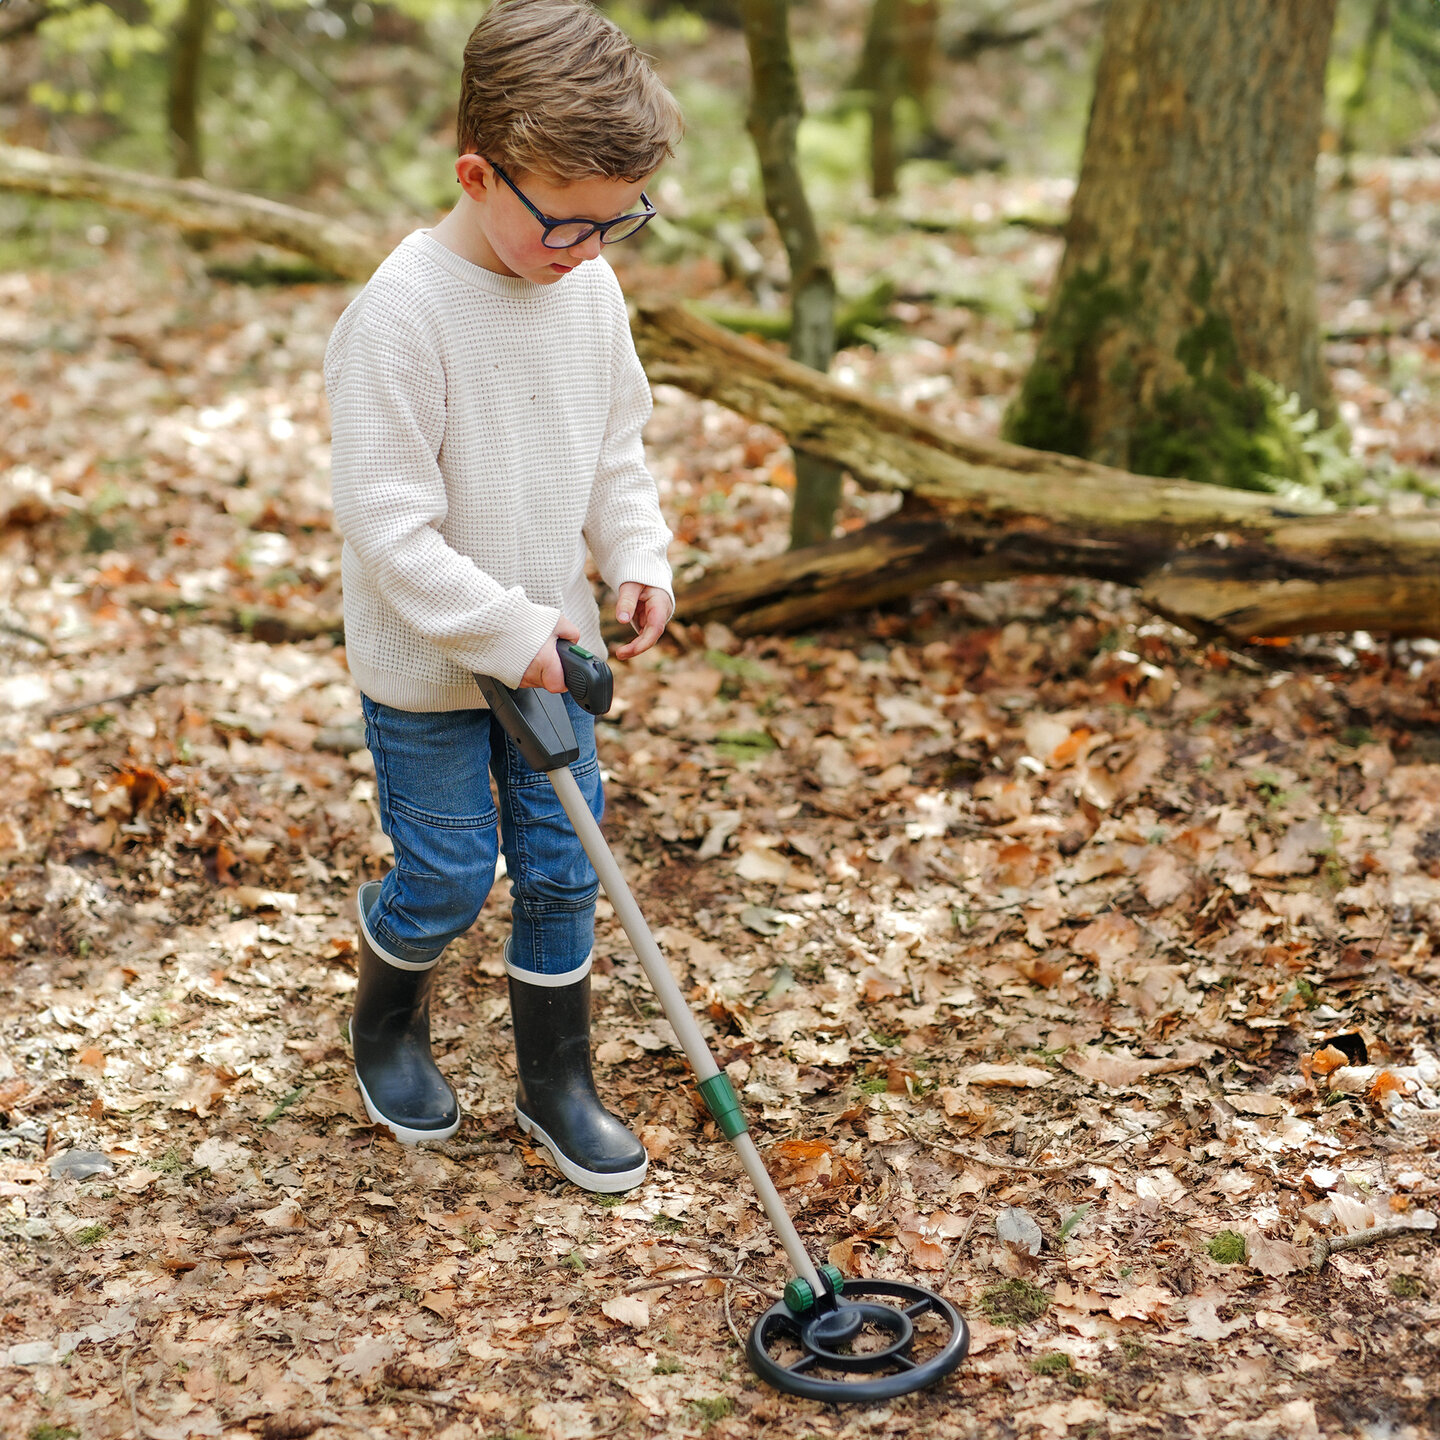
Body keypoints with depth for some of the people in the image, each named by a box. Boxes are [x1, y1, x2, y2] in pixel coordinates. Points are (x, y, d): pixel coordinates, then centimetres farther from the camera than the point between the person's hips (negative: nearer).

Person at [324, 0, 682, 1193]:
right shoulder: (402, 313, -25)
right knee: (449, 878, 8)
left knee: (562, 866, 11)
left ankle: (557, 1079, 29)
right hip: (425, 664, -6)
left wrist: (640, 560, -5)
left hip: (548, 645, 6)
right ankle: (388, 1026, 39)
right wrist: (508, 632, -25)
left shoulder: (589, 287, -3)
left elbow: (617, 448, 10)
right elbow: (389, 525, -25)